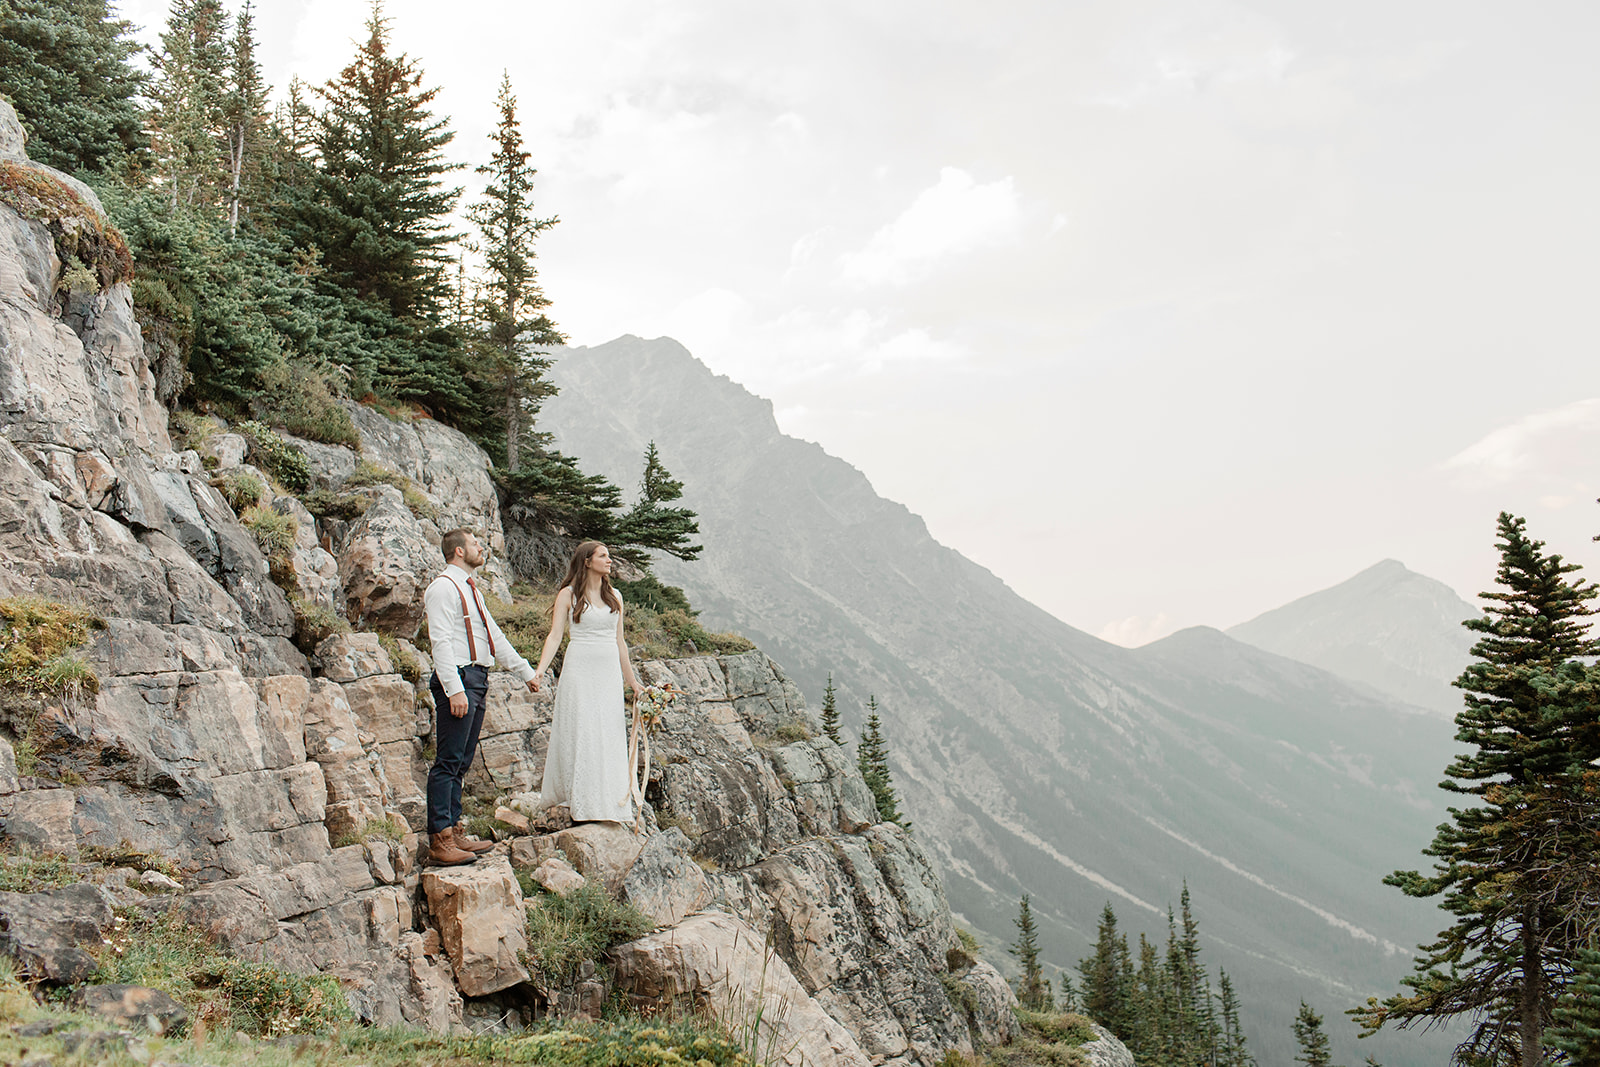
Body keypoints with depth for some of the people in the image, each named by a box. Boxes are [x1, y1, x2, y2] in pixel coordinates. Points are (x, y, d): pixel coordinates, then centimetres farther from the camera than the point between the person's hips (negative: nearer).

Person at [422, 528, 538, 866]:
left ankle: (453, 833, 15)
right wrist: (454, 689, -24)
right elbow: (441, 641, -17)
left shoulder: (470, 589, 22)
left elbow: (494, 635, 26)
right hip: (457, 680, -10)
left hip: (475, 680, 10)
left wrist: (525, 671, 26)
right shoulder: (444, 588, -8)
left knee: (462, 762, 11)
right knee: (448, 762, -9)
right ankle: (440, 841, -8)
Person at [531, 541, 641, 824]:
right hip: (579, 671, -4)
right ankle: (581, 803, 0)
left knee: (609, 736, 2)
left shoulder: (614, 596, 14)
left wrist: (630, 679, 20)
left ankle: (607, 804, 7)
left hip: (609, 673, 4)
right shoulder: (569, 594, 1)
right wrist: (540, 669, -20)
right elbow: (555, 635, -6)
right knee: (579, 735, -5)